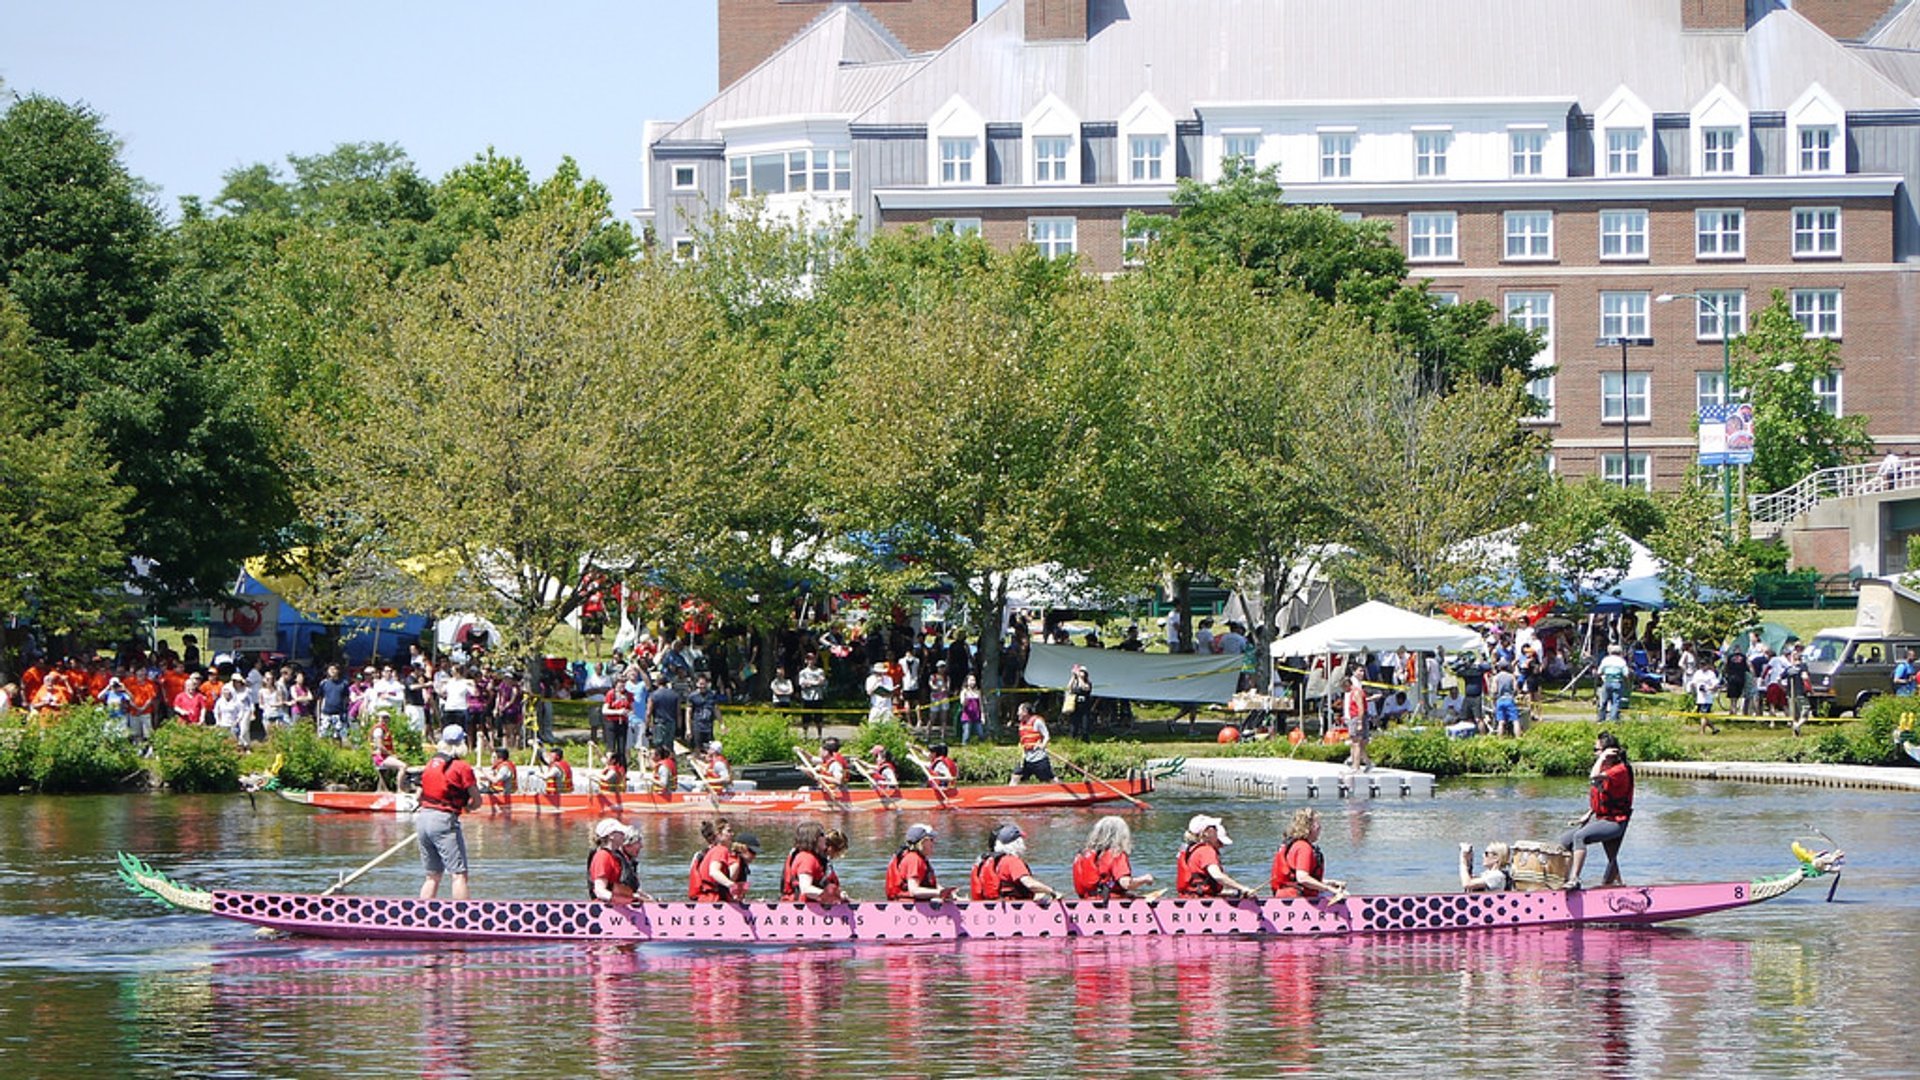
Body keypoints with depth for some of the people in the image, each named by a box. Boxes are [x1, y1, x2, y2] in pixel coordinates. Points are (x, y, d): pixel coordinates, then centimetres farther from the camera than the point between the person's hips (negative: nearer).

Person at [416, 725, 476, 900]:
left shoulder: (431, 764, 11)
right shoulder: (462, 767, -7)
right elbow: (476, 801, -2)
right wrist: (465, 805, 20)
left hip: (423, 819, 7)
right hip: (444, 820, -7)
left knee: (433, 876, 14)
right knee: (459, 874, -5)